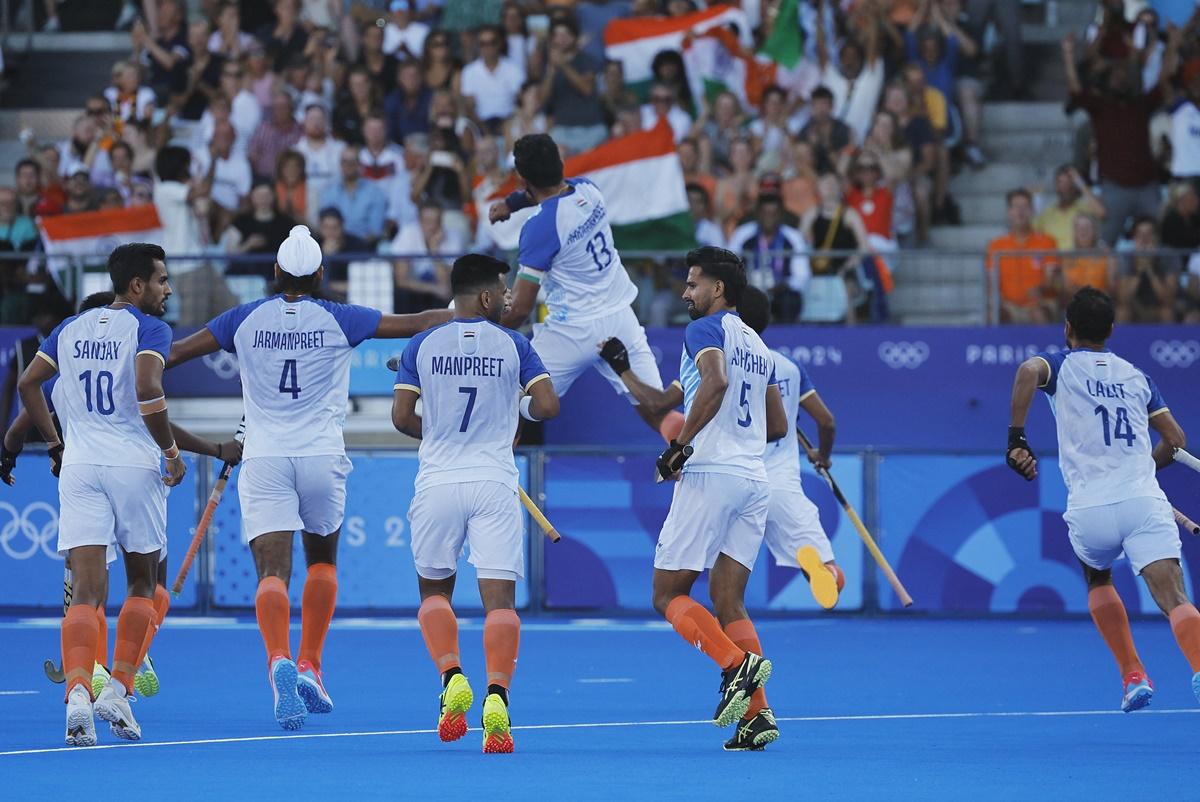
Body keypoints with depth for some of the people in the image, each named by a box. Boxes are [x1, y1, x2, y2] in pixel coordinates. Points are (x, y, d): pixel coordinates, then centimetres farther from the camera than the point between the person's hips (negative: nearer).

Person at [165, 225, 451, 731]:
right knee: (322, 560, 22)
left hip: (263, 458, 0)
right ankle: (309, 667, 11)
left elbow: (174, 352, 9)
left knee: (272, 572, -8)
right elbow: (417, 323, 7)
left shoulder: (245, 320, 5)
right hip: (321, 457, 0)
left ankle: (279, 661, -34)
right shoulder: (338, 321, 2)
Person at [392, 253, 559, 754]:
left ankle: (452, 678, -6)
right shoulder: (512, 345, 2)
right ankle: (497, 696, -24)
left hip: (437, 482, 1)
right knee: (500, 599, -4)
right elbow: (548, 407, -5)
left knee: (434, 592, 17)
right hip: (495, 484, -1)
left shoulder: (422, 346, 4)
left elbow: (401, 417, 0)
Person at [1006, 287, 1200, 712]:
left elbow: (1028, 371, -15)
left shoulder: (1062, 365, 11)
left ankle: (1134, 676, 19)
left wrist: (1016, 438, -13)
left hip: (1089, 510, -1)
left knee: (1098, 580, 30)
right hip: (1144, 501, 1)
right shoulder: (1136, 376, 20)